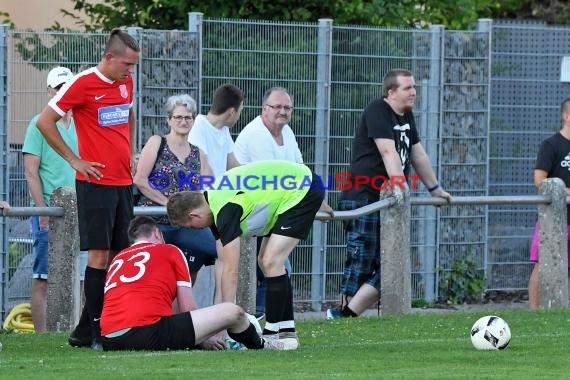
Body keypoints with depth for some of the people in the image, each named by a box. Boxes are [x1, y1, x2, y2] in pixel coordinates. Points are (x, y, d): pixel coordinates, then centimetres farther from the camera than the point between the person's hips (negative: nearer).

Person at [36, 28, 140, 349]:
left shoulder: (127, 82, 11)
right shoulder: (83, 84, -11)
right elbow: (45, 121, -8)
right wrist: (74, 160, -8)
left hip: (124, 183, 7)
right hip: (96, 182, -7)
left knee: (120, 254, 5)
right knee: (100, 254, -10)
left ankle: (86, 331, 10)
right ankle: (96, 332, -8)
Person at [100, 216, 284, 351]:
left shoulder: (117, 258, 28)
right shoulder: (170, 252, 14)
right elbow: (188, 309, 10)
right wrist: (202, 341, 28)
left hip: (110, 342, 6)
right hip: (147, 330, -6)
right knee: (232, 312, 8)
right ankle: (262, 346, 35)